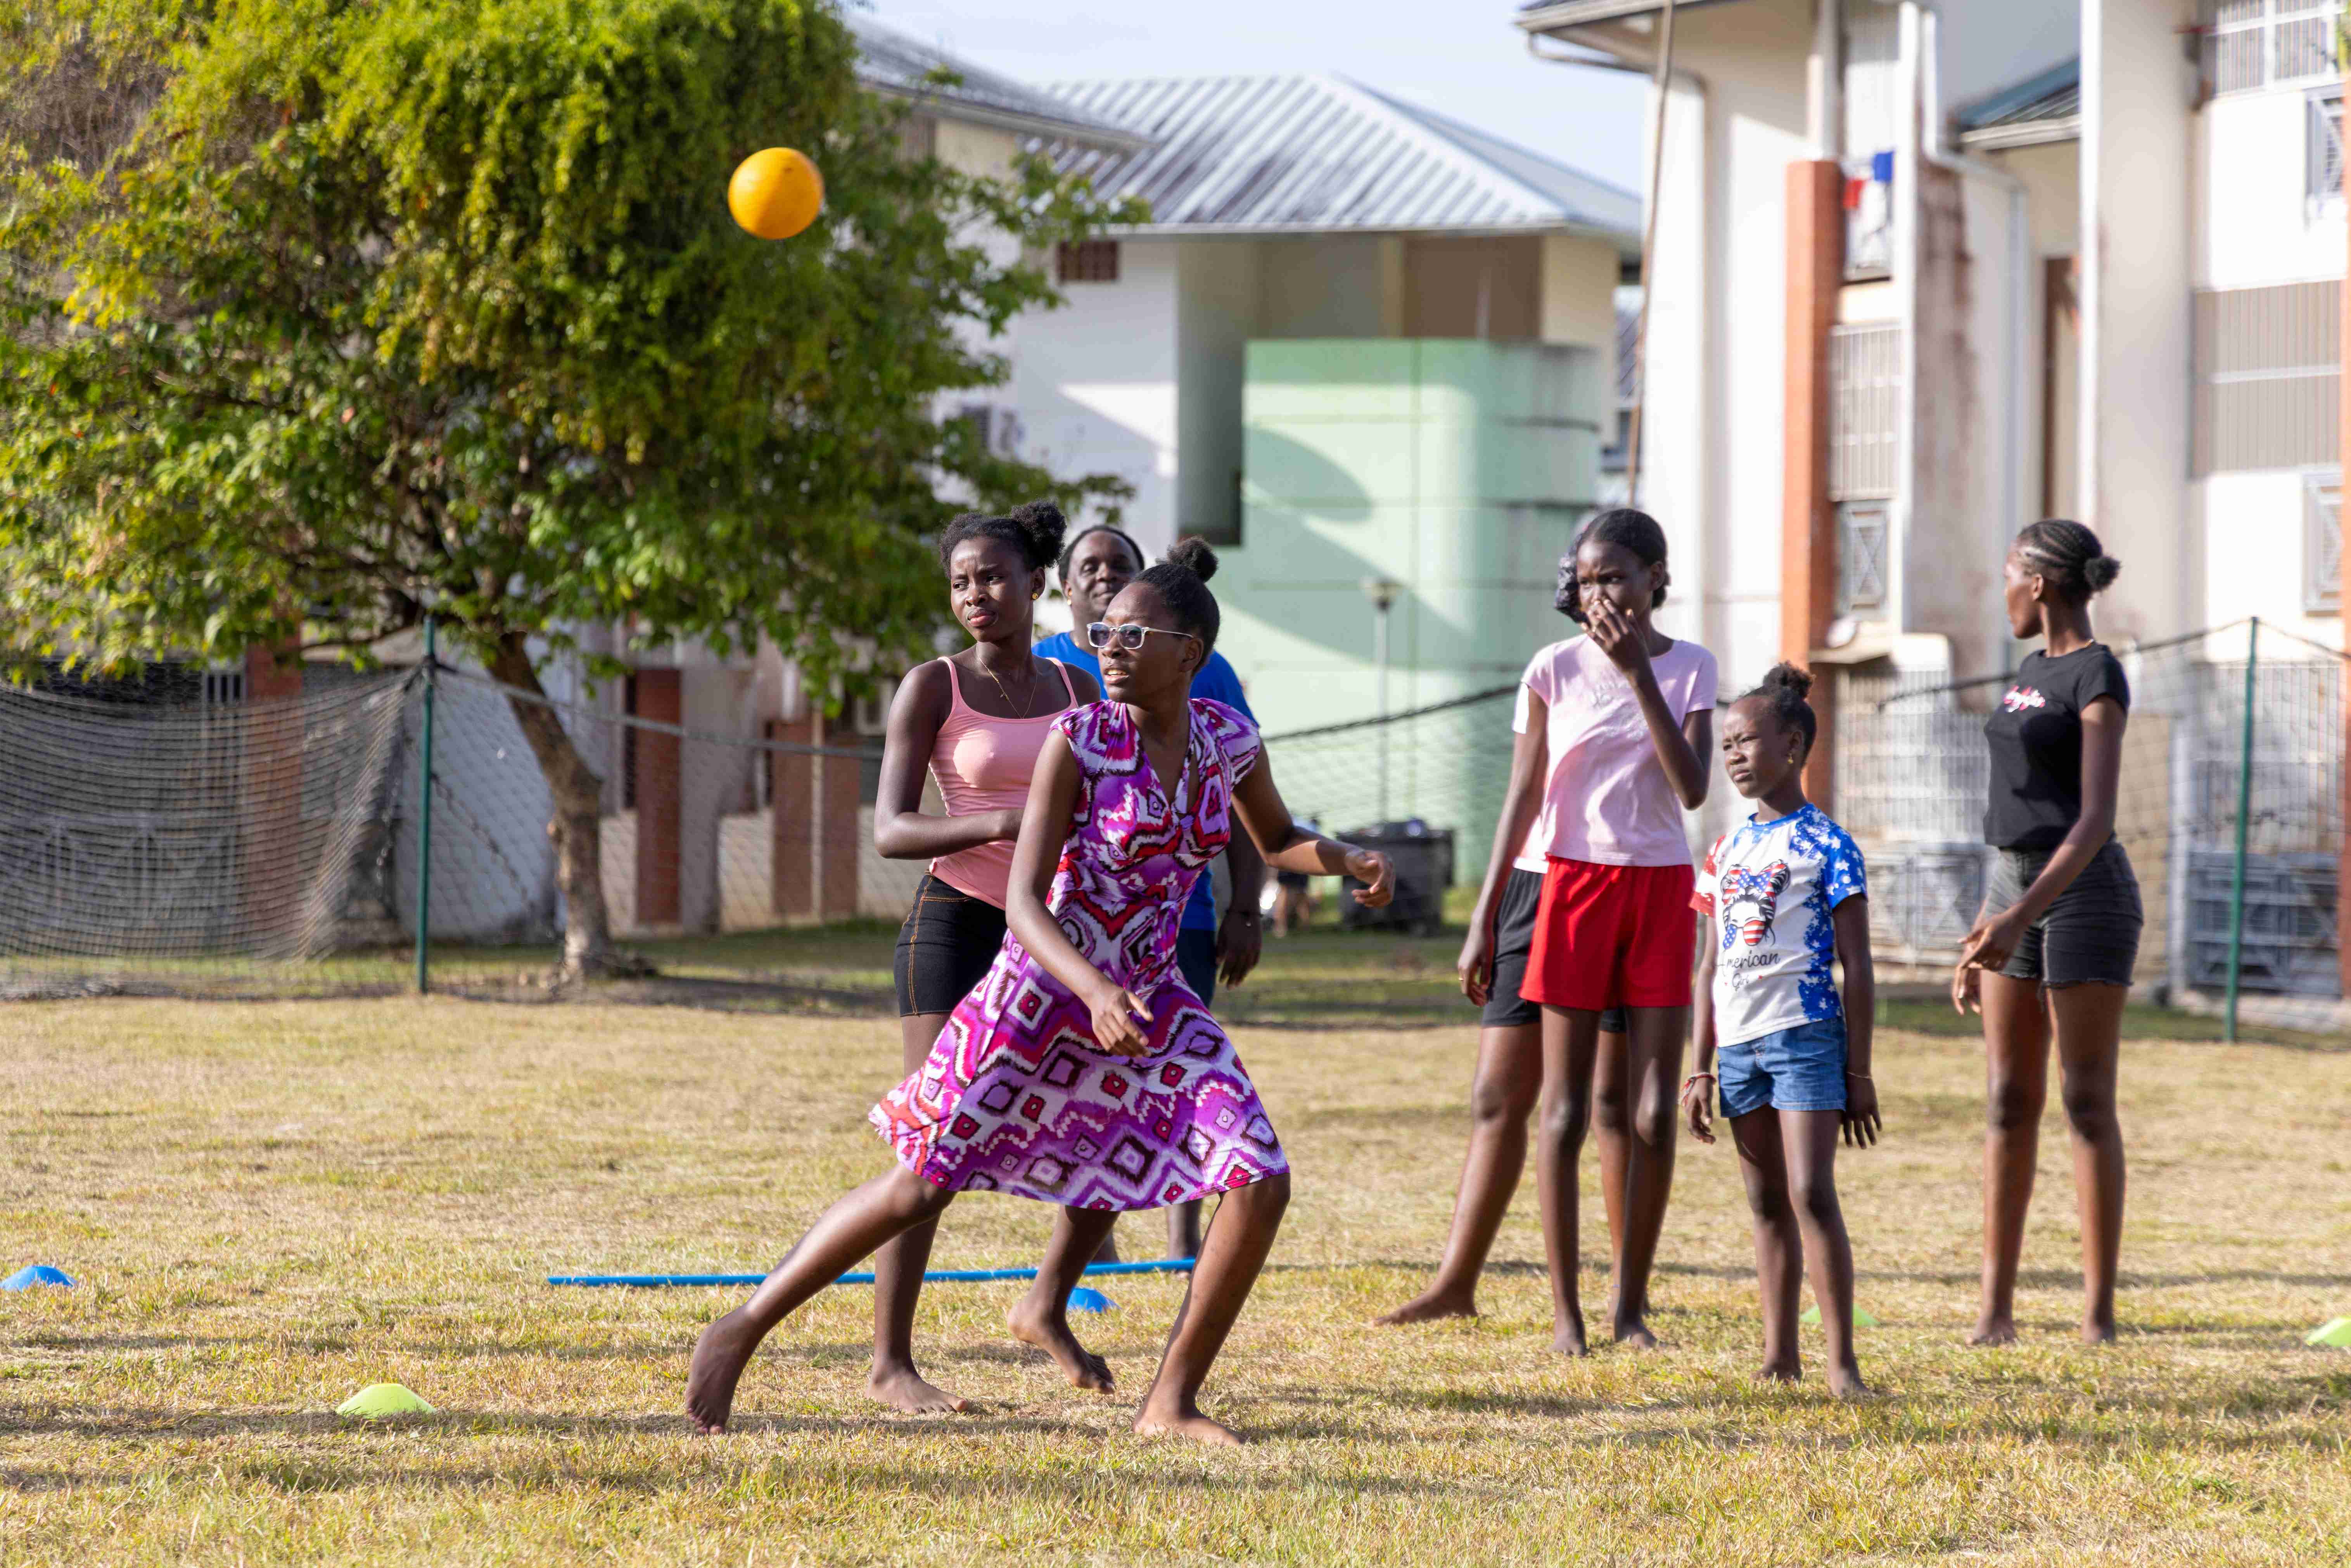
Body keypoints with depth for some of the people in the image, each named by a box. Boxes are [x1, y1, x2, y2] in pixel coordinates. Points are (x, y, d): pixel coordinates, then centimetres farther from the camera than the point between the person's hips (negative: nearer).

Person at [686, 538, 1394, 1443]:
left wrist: (1353, 861, -4)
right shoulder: (1077, 741, -17)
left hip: (1148, 1002, 4)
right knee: (920, 1190, -2)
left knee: (1263, 1183, -10)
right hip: (1042, 987, -4)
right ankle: (742, 1329, 14)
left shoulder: (1229, 738, -3)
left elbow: (1277, 839, 18)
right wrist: (1096, 992, -37)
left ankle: (1171, 1403, 2)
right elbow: (1023, 901, -20)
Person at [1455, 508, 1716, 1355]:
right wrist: (1483, 919, -1)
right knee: (1565, 1111, -1)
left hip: (1661, 893, 1)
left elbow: (1692, 789, -11)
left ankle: (1631, 1305, 9)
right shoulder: (1556, 670, 0)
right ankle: (1566, 1310, 4)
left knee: (1654, 1113, 0)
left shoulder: (1690, 668, 2)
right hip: (1575, 887, -1)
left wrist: (1638, 675, -15)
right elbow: (1523, 799, 2)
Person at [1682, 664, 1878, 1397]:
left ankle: (1842, 1362, -13)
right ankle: (1779, 1353, 13)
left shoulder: (1826, 846, -4)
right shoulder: (1726, 851, 14)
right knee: (1767, 1202, 9)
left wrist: (1859, 1072, -7)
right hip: (1738, 1042, 6)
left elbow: (1857, 970, -4)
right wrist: (1701, 1068, 13)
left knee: (1811, 1193, -13)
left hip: (1806, 1034, -6)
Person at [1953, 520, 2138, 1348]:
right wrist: (1982, 935, 18)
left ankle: (2099, 1315, -3)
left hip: (2083, 895, -8)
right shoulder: (2032, 673, 16)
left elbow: (2096, 819, -19)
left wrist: (2021, 918, -27)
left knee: (2087, 1104, -6)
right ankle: (1996, 1309, 5)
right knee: (2008, 1100, 4)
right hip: (2014, 890, 8)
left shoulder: (2099, 677, -11)